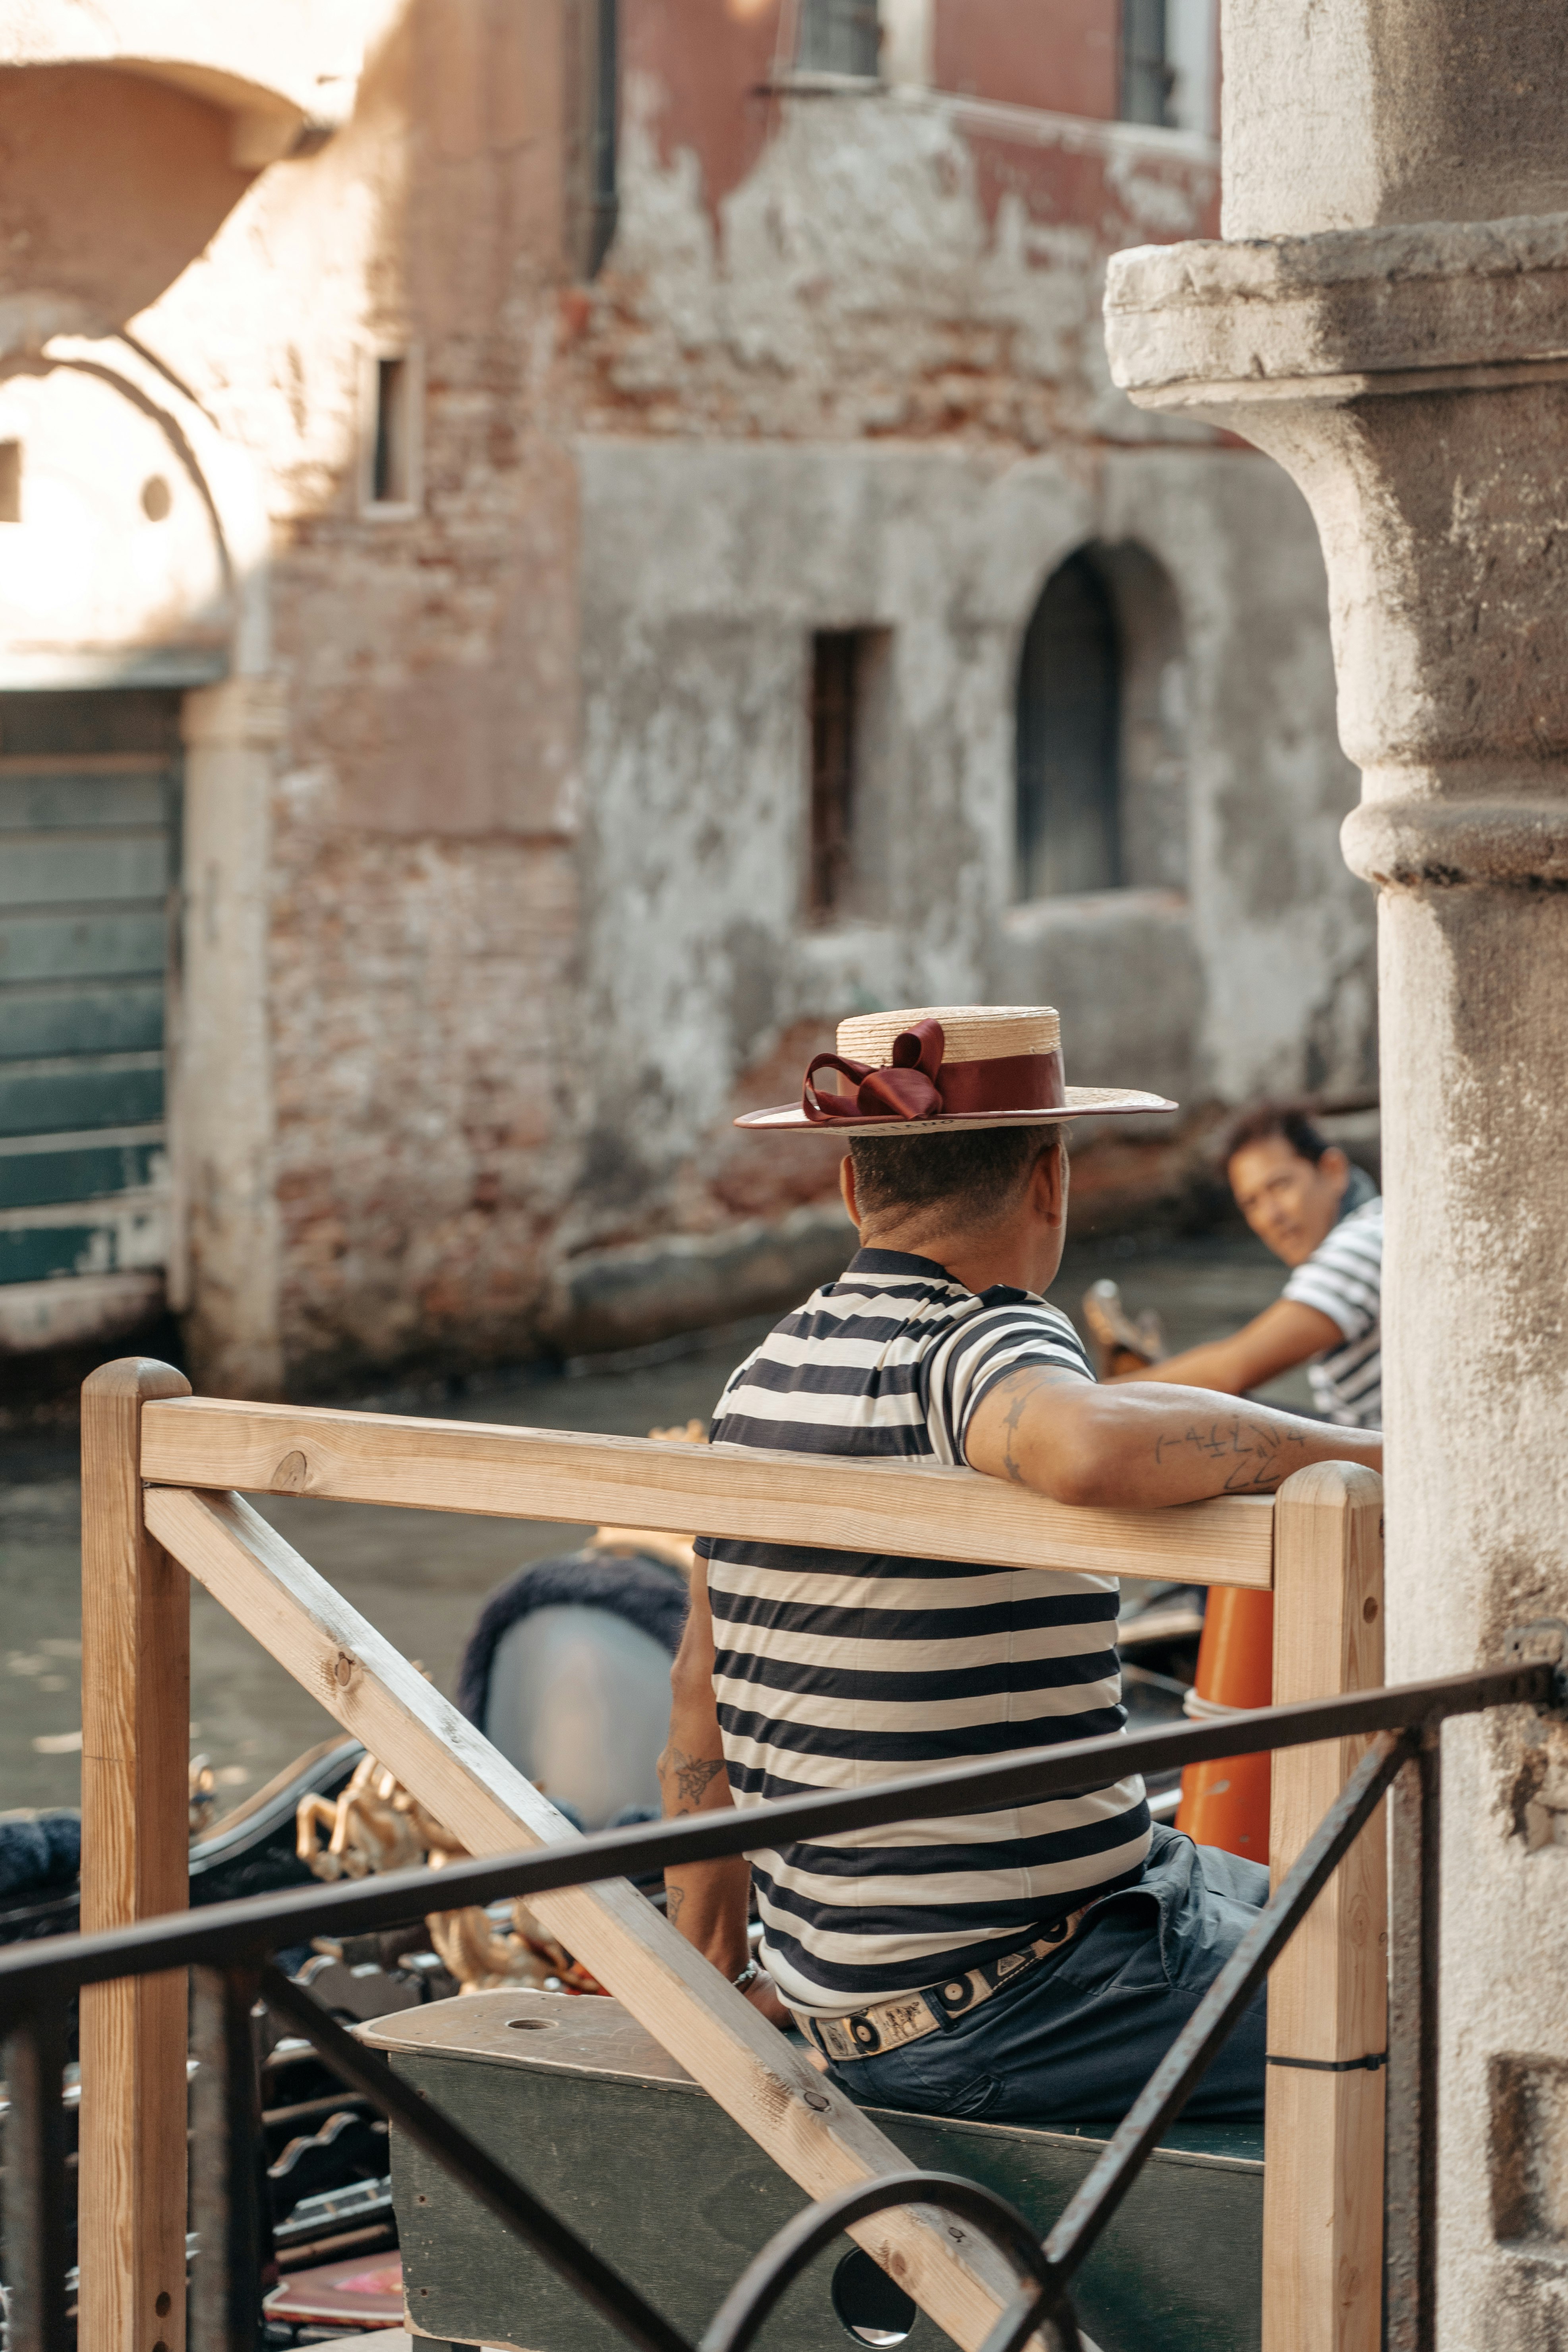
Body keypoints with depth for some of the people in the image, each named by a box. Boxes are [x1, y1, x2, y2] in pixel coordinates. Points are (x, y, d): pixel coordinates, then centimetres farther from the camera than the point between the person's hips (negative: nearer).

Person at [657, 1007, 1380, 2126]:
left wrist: (719, 1983, 26)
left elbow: (700, 1721, 16)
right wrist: (1359, 1454, -27)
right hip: (1003, 2012, -9)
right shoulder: (985, 1349, -16)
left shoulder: (767, 1376, 9)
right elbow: (1090, 1451, -42)